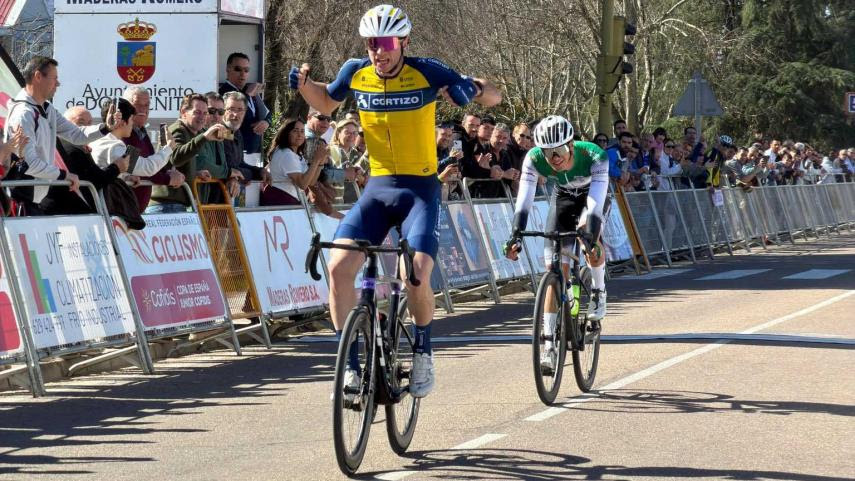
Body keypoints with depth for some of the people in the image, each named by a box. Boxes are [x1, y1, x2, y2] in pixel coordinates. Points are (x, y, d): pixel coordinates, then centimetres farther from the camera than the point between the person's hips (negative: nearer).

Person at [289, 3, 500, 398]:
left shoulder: (426, 72, -10)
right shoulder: (355, 73, -1)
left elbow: (494, 98, -5)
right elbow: (325, 103, 20)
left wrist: (473, 89, -27)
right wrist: (304, 84, -1)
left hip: (420, 190, -3)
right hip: (377, 188, 3)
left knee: (416, 275, -23)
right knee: (338, 266, -16)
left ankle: (423, 354, 6)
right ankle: (350, 365, -6)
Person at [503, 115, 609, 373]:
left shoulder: (594, 156, -38)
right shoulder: (534, 158, -31)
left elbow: (596, 202, -45)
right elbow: (524, 200, -35)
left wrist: (590, 236, -58)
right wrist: (516, 235, -48)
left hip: (591, 196, -1)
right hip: (563, 197, 2)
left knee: (589, 238, -33)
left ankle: (598, 291, -2)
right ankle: (550, 347, -9)